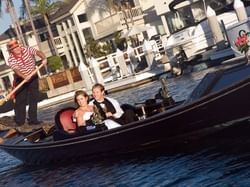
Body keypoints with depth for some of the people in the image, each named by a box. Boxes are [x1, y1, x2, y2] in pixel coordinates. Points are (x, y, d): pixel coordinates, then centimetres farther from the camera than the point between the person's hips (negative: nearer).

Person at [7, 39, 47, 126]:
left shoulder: (27, 49, -13)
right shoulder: (11, 59, -19)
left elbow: (38, 52, -20)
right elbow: (16, 70, -32)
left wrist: (44, 58, -42)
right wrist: (24, 77, -50)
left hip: (32, 77, 2)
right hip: (20, 79, -2)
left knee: (33, 98, -1)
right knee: (20, 100, -4)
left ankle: (33, 119, 4)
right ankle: (20, 121, 3)